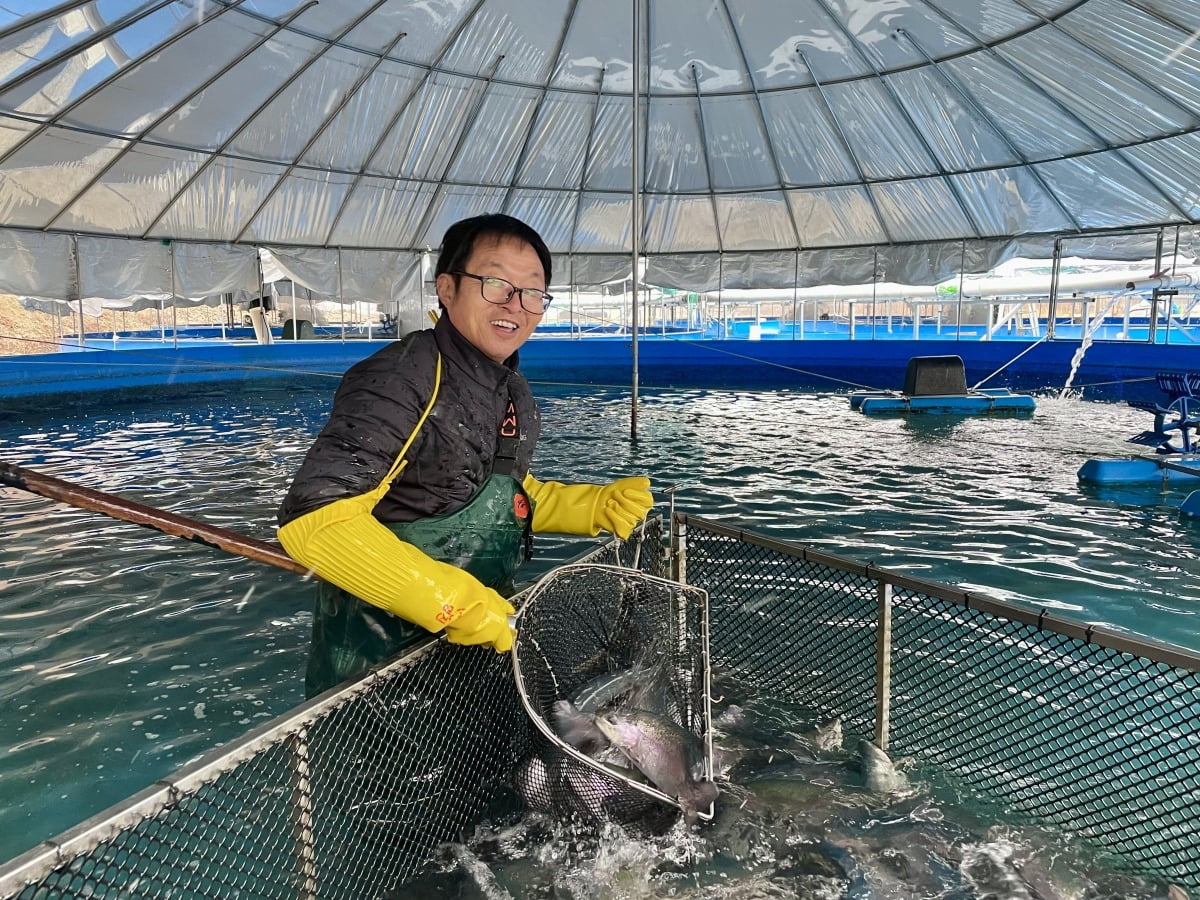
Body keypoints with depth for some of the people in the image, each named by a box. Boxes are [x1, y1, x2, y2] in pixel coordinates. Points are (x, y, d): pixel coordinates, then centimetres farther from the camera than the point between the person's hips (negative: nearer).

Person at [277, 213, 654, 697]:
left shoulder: (514, 392, 2)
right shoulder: (403, 380, -25)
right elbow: (316, 518, -33)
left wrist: (599, 507, 1)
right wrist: (455, 602, -32)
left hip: (474, 637, 9)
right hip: (377, 657, -8)